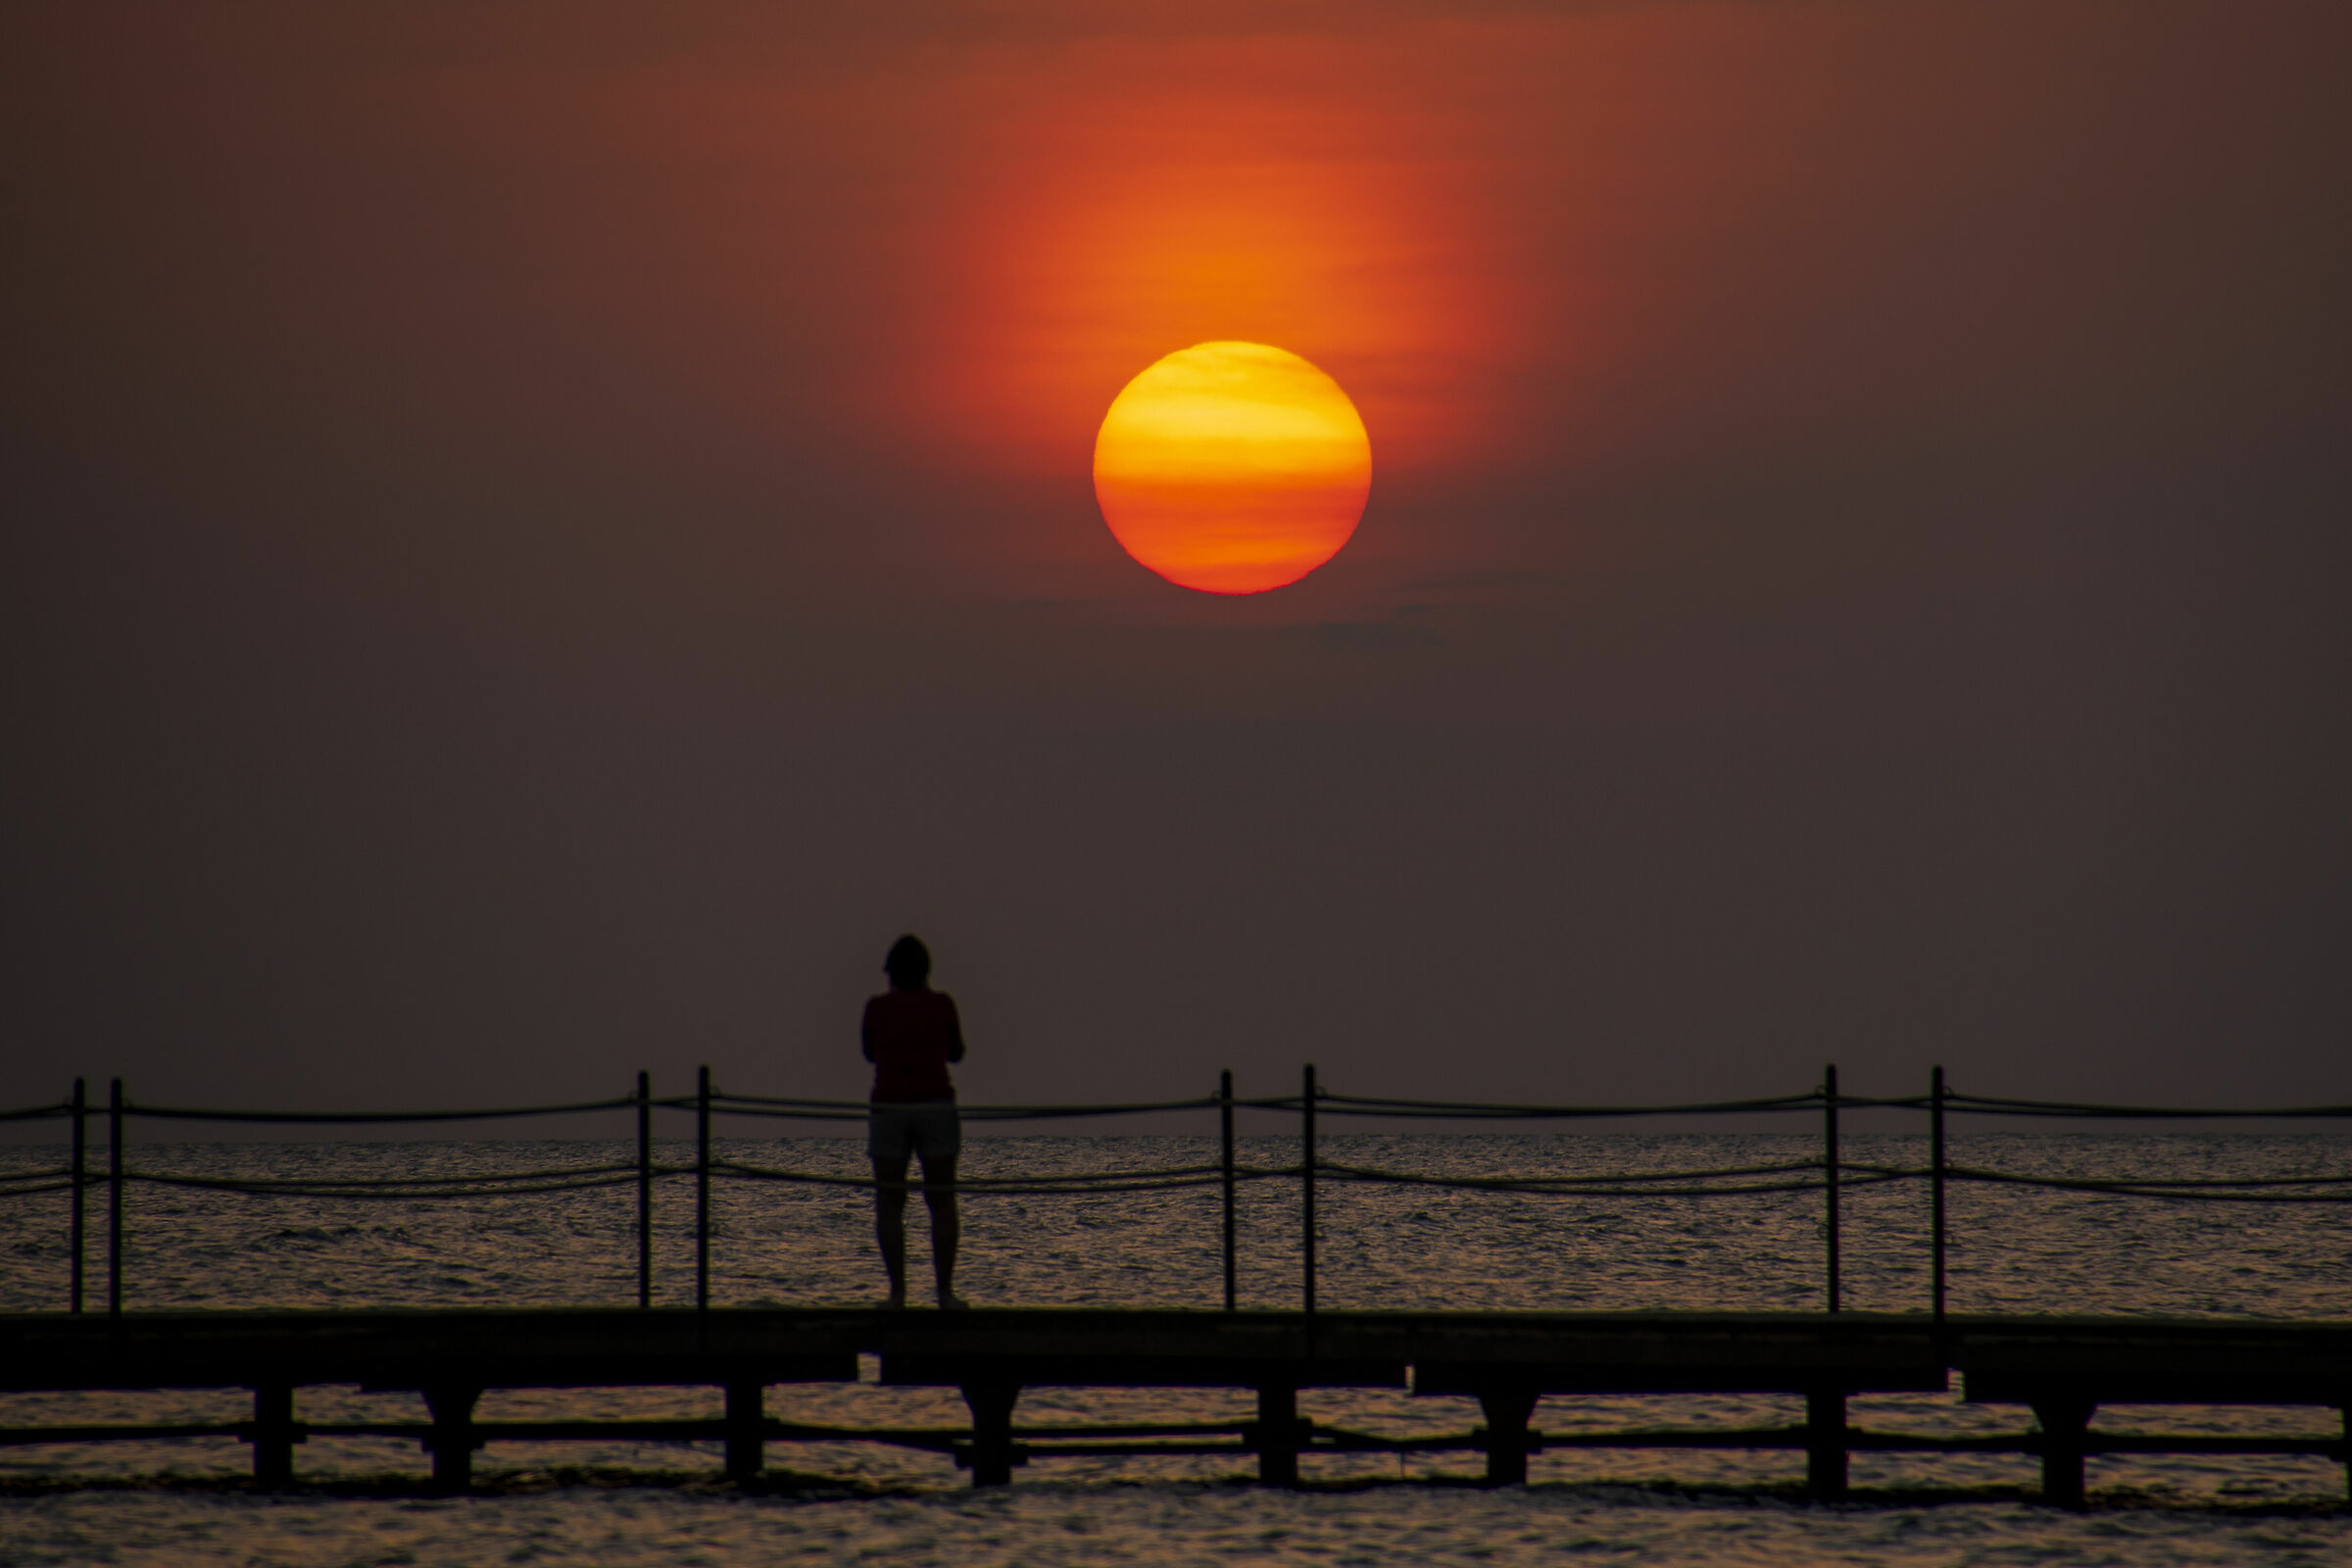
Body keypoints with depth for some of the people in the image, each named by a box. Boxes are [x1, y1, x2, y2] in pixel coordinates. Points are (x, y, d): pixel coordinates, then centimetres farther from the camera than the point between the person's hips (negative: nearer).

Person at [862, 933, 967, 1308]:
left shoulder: (877, 1006, -1)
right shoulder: (941, 1004, -1)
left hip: (889, 1107, 0)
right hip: (936, 1105, 0)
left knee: (890, 1204, 3)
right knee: (942, 1201, 6)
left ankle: (898, 1291, -4)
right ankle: (945, 1290, -1)